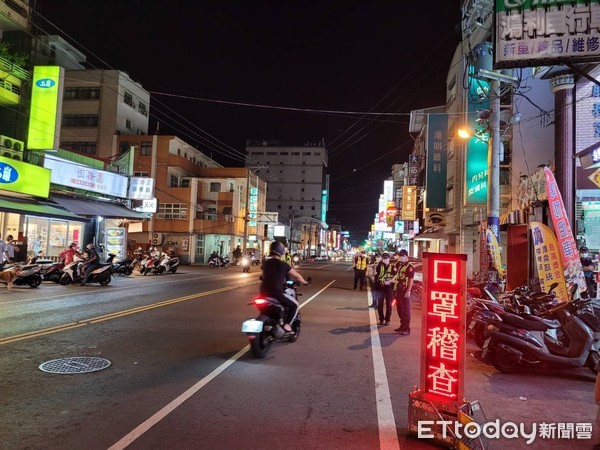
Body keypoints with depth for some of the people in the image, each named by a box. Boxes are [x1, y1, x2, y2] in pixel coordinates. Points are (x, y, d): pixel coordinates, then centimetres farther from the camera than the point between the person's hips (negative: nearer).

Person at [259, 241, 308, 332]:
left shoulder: (265, 263, 9)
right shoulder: (283, 265, -6)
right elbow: (296, 276, 4)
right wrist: (304, 282, 24)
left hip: (264, 292, 6)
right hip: (277, 293, -6)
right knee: (295, 305, 12)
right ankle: (287, 324, 0)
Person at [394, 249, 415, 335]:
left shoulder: (410, 267, -12)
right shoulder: (399, 265, 12)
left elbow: (411, 279, -17)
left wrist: (408, 291, -22)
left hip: (405, 291, -8)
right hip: (398, 290, 8)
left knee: (405, 310, -3)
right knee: (399, 309, 15)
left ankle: (407, 329, 2)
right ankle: (402, 326, 27)